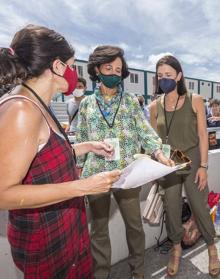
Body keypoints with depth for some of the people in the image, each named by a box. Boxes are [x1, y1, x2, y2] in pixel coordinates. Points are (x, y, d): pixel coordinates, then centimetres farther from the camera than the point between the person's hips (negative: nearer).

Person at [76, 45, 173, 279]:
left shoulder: (131, 101, 4)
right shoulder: (86, 104, 6)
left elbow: (146, 132, -2)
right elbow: (81, 141, 7)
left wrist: (160, 154, -20)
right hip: (95, 174, 1)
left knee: (134, 225, 16)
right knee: (98, 230, 15)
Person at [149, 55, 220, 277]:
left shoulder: (194, 101, -4)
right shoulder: (155, 106, 0)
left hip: (192, 160, -1)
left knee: (199, 207, 11)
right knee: (171, 208, 12)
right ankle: (176, 249, 37)